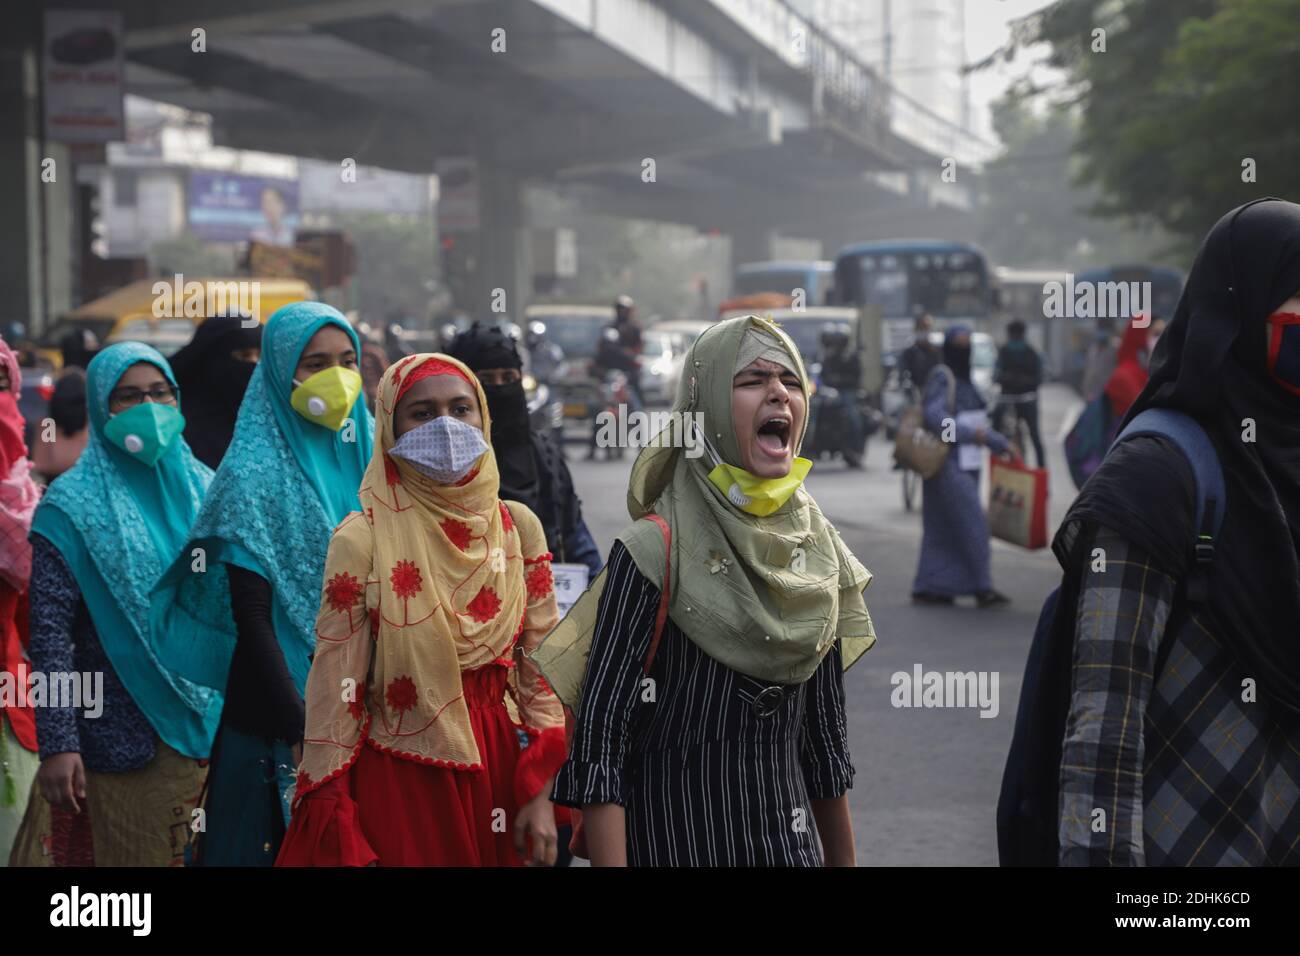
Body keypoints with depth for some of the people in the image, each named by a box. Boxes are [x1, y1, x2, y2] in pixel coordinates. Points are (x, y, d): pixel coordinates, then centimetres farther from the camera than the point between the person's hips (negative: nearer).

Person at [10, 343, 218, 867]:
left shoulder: (204, 487, 7)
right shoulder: (73, 505, -6)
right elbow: (50, 630, -11)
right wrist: (56, 743, -17)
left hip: (210, 725, 4)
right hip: (121, 738, -4)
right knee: (129, 855, 4)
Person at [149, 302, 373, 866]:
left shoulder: (357, 459, 7)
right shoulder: (253, 474, -12)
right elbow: (251, 618, -16)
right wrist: (302, 728, -19)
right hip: (283, 711, -6)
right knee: (281, 845, 3)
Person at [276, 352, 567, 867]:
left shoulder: (518, 526, 2)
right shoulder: (362, 539, -8)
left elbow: (542, 664, 5)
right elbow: (336, 681, -7)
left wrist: (541, 792, -2)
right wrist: (336, 834, -8)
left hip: (496, 767, 3)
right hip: (397, 780, -3)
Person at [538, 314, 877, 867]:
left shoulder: (818, 548, 4)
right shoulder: (656, 550, -14)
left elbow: (824, 728, 12)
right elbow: (599, 737, -16)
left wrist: (842, 857, 14)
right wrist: (610, 861, -22)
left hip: (791, 832, 5)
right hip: (678, 836, -5)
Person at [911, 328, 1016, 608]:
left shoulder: (964, 380, 18)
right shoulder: (942, 377, -10)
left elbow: (978, 424, 24)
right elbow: (934, 415, -21)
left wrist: (1002, 444, 19)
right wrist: (969, 433, -25)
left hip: (966, 465, 9)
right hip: (947, 464, -9)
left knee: (945, 528, 9)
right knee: (972, 523, -10)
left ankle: (928, 588, 12)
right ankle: (982, 587, -7)